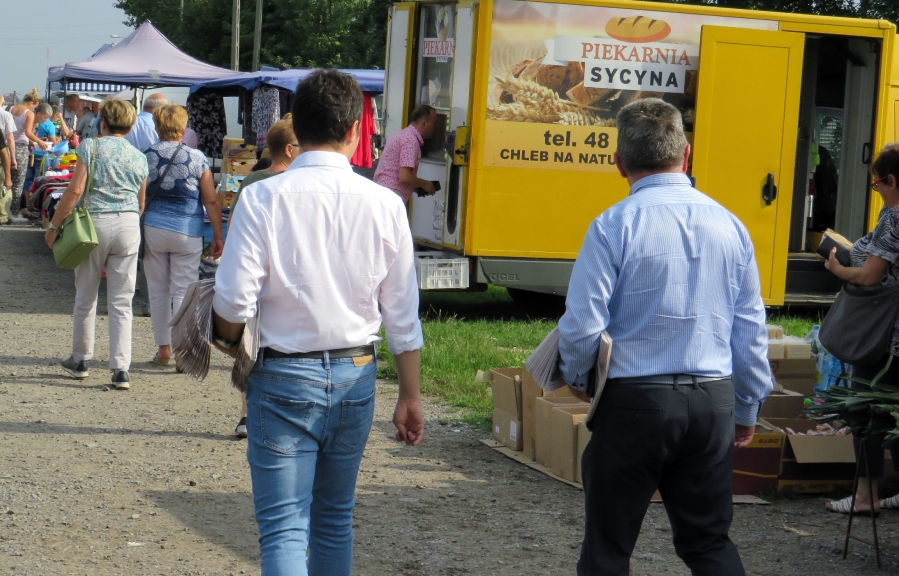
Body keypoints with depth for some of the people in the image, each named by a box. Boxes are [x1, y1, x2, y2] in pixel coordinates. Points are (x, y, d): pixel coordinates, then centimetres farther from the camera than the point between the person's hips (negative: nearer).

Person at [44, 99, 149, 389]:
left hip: (95, 222, -3)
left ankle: (80, 360, 24)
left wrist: (54, 225, -2)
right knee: (121, 302, 3)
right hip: (129, 224, 3)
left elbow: (75, 190, -9)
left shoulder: (90, 147, -1)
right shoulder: (139, 157, 11)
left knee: (85, 296, 12)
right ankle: (121, 369, -4)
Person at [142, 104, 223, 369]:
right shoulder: (196, 158, -3)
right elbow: (211, 201, -4)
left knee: (158, 291, 11)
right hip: (187, 232, -1)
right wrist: (218, 236, 3)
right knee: (183, 291, 2)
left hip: (153, 229, 2)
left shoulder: (145, 157, 0)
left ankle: (163, 349, 16)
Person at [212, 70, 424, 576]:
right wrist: (410, 397, 11)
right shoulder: (385, 204, -3)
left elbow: (234, 302, -12)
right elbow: (403, 315, 1)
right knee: (335, 518, 20)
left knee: (284, 526, -3)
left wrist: (229, 343, 10)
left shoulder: (264, 198, -10)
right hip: (356, 374, 3)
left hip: (286, 376, -3)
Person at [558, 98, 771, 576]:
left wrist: (576, 378, 9)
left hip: (634, 399, -4)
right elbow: (751, 329, 8)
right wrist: (747, 409, 19)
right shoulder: (729, 225, 3)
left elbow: (582, 325, -12)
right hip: (714, 402, 4)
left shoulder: (614, 226, -11)